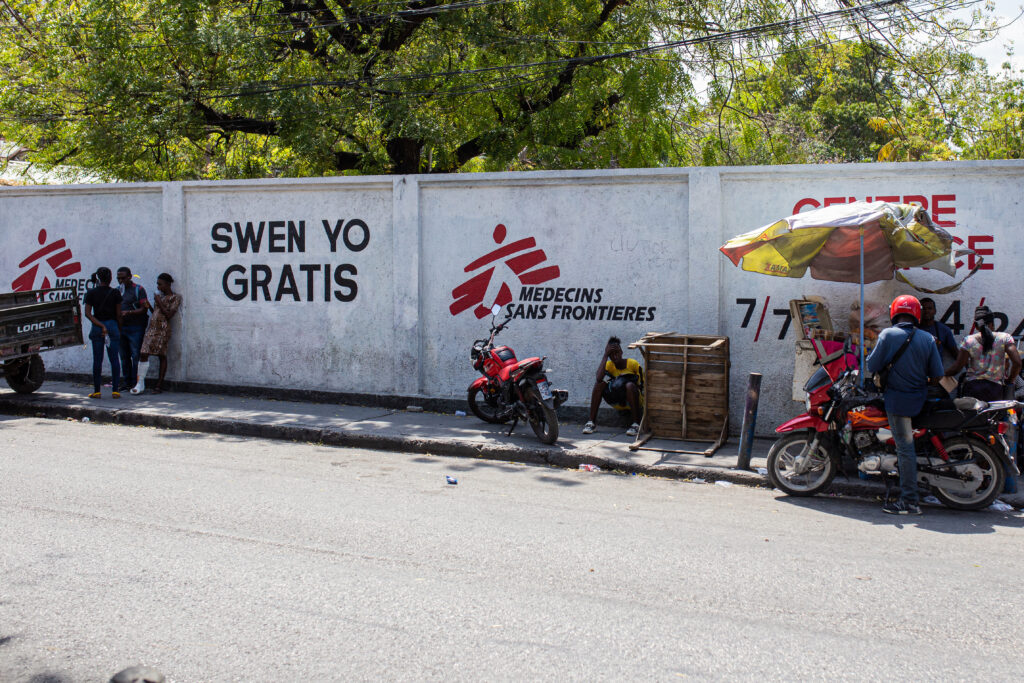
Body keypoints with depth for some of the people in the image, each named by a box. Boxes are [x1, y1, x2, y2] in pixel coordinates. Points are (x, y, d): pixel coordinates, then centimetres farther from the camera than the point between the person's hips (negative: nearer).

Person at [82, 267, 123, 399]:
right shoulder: (115, 293, -2)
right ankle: (115, 390, 2)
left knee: (97, 360, 5)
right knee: (114, 359, 4)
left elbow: (88, 313, -7)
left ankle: (96, 391, 7)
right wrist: (120, 330, 10)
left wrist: (100, 325, -7)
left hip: (97, 328, 1)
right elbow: (119, 315, 0)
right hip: (112, 326, -1)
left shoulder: (91, 293, 0)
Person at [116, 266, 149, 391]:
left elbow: (143, 309, -9)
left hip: (135, 328, -6)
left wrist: (128, 312, -23)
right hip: (120, 328, 6)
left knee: (136, 356, -7)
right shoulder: (117, 290, 15)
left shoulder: (138, 289, -3)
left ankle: (136, 383, -4)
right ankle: (127, 382, 13)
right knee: (124, 357, 7)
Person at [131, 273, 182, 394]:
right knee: (144, 354, -5)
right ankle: (140, 384, -2)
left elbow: (169, 315, -8)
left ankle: (160, 384, 4)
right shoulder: (160, 296, 21)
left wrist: (159, 303, -5)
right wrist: (149, 306, 8)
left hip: (163, 329, -6)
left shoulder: (175, 298, 1)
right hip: (152, 328, 6)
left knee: (162, 356, -1)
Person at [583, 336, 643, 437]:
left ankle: (636, 424, -31)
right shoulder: (609, 365, -5)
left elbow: (642, 386, -10)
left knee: (630, 385, -35)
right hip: (617, 404, 3)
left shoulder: (633, 364, -12)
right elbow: (599, 378, -27)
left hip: (633, 401, -3)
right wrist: (605, 355, -24)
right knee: (600, 383, -20)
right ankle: (591, 422, -21)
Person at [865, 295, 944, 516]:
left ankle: (909, 502, -1)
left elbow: (872, 366, -10)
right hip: (919, 398, 5)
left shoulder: (888, 335, -10)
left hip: (897, 399, -5)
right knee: (905, 445, 24)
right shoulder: (928, 339, 1)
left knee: (905, 447, -4)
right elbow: (937, 375, 1)